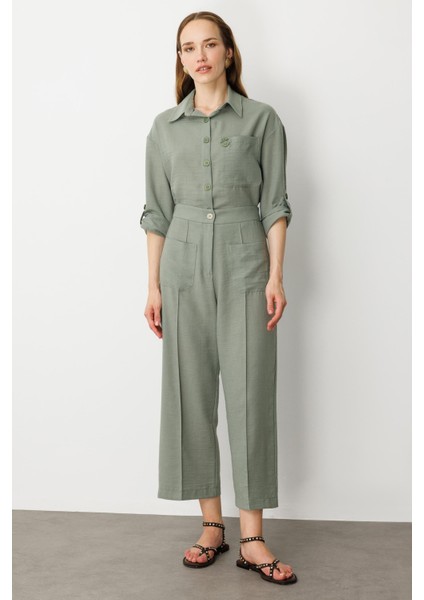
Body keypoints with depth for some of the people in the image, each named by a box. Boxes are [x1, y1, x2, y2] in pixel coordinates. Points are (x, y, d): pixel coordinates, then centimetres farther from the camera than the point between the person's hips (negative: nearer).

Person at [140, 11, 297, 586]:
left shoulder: (262, 119, 4)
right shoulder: (164, 127, 11)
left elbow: (274, 203, 1)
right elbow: (157, 211, 10)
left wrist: (276, 276, -8)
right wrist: (154, 286, 4)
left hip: (244, 263, -2)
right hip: (183, 264, 3)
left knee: (250, 393, -4)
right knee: (191, 392, 3)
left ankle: (253, 539, 3)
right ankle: (212, 525, 15)